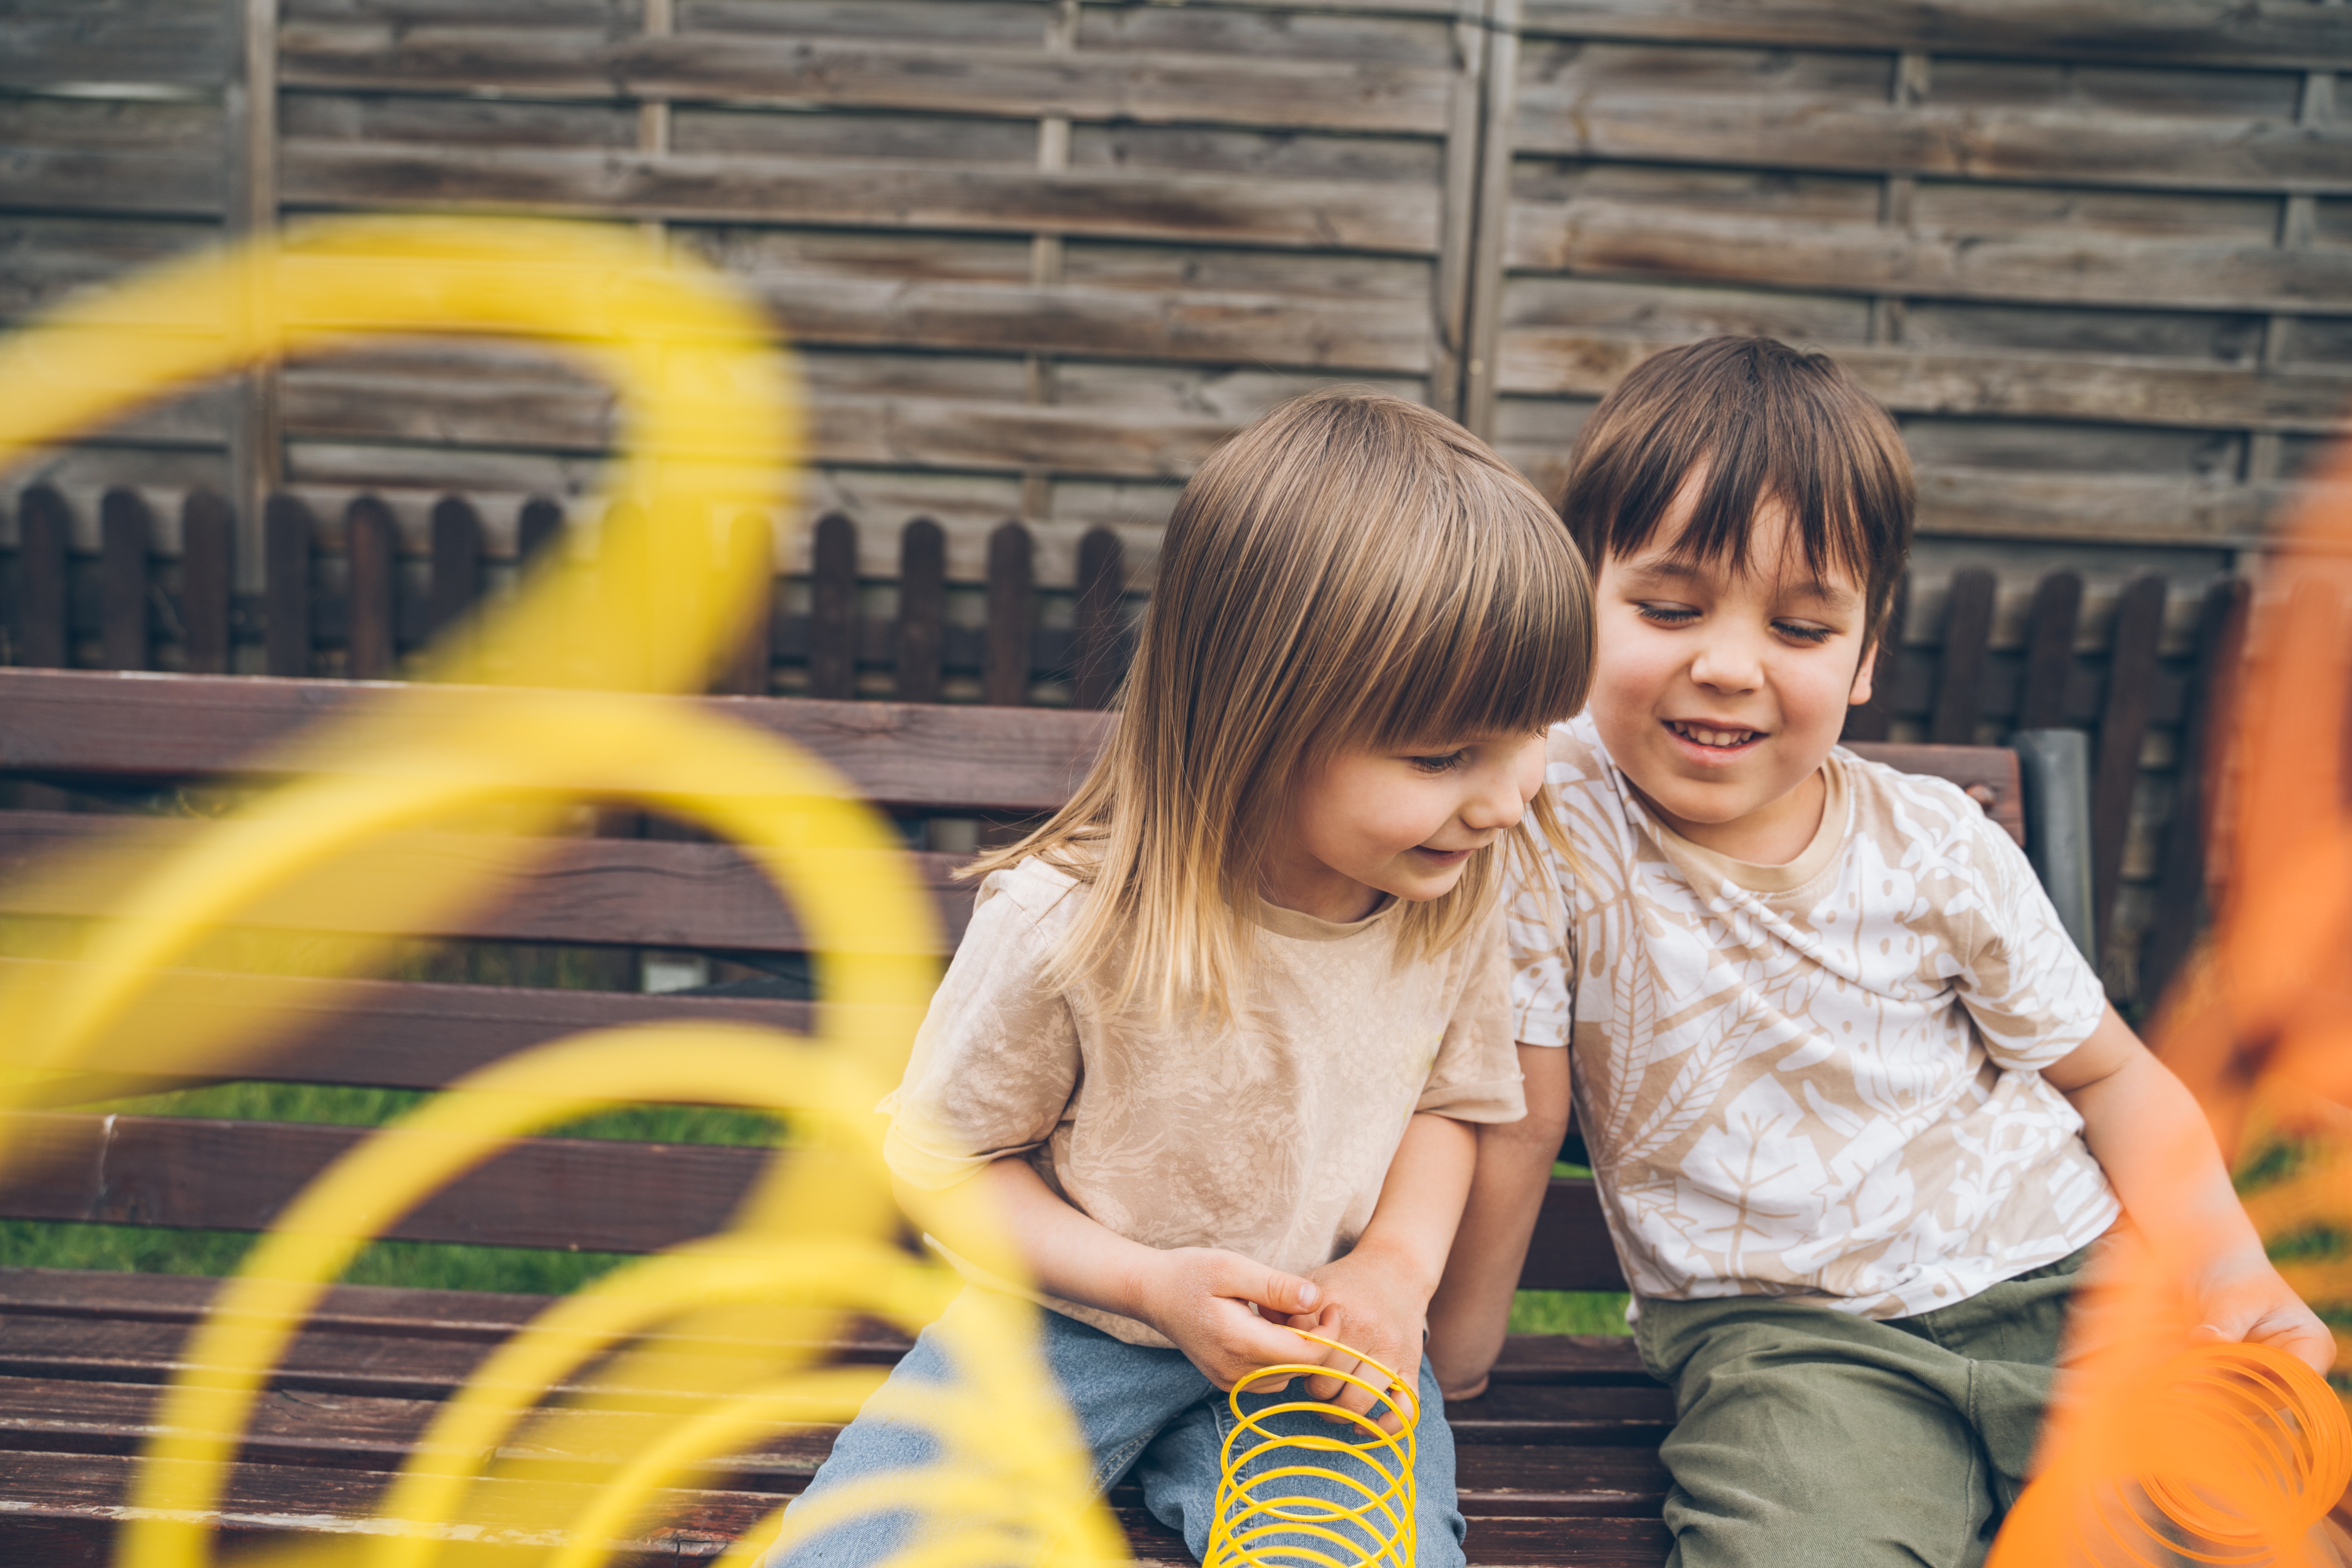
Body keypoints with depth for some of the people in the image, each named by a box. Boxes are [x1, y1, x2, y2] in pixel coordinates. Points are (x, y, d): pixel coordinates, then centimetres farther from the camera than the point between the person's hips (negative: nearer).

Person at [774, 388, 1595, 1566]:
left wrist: (1398, 1263, -13)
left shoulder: (1465, 887, -12)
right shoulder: (1065, 927, -24)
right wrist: (1150, 1282, -20)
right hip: (1072, 1322, -2)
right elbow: (948, 1156, -8)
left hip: (1323, 1341, 2)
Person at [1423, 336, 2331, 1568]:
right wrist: (1451, 1360, 3)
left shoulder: (1943, 851, -1)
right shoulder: (1553, 821, -10)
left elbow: (2108, 1073, 12)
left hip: (2059, 1281, 4)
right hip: (1783, 1337, -3)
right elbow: (1515, 1121, -3)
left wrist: (2227, 1262, -4)